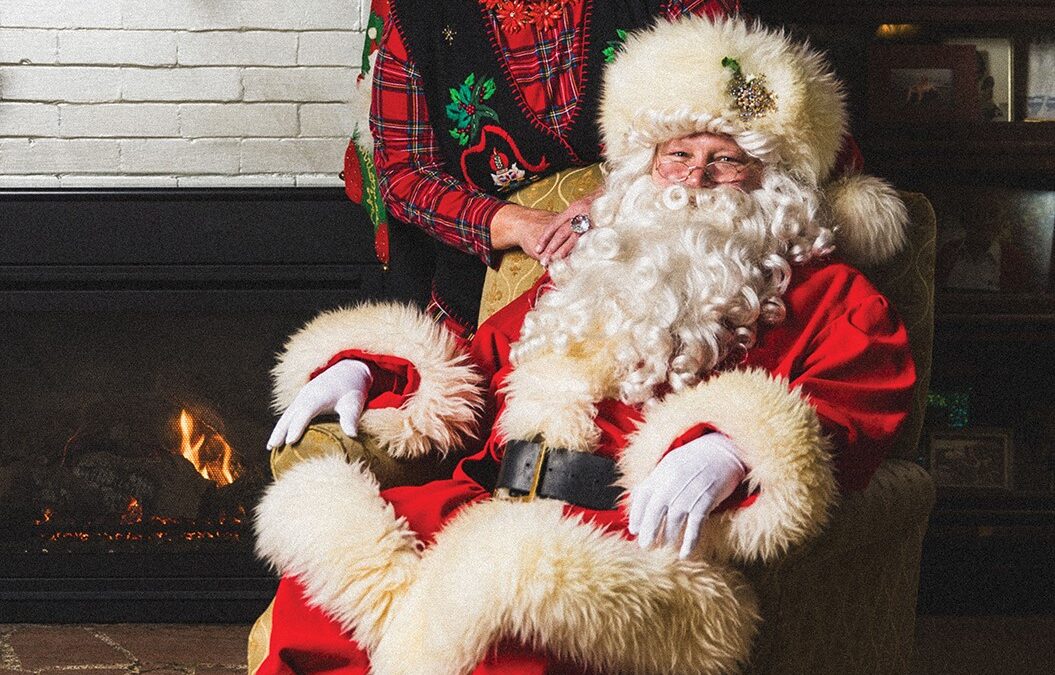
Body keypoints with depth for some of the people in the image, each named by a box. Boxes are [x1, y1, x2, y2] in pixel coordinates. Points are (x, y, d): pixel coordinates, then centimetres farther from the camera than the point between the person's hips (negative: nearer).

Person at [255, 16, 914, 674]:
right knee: (321, 560, -21)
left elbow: (867, 396, -4)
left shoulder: (826, 293, 15)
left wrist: (728, 452, -24)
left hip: (636, 538, -5)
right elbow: (481, 362, 36)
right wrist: (360, 368, 16)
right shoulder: (585, 274, 33)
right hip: (481, 503, 6)